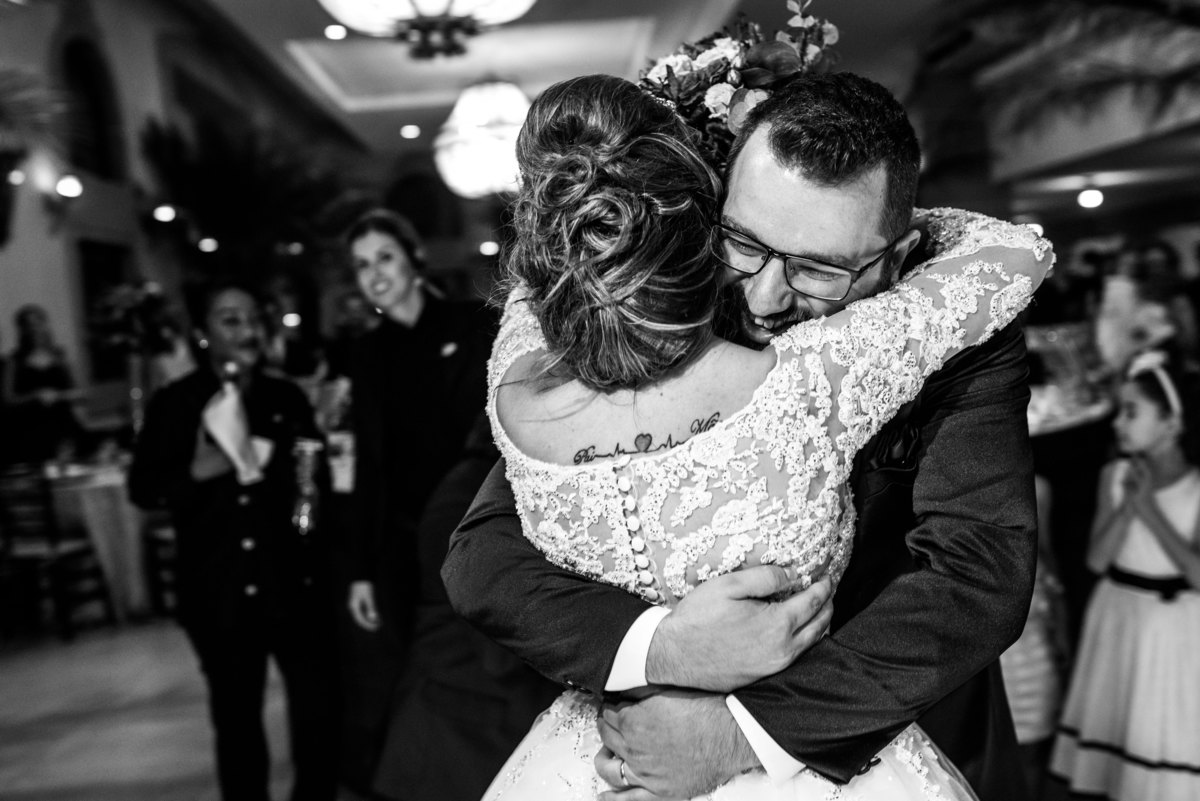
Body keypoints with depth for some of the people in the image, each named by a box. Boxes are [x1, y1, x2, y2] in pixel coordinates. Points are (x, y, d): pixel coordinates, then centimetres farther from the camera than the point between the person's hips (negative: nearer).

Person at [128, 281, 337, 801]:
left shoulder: (287, 398, 5)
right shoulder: (173, 404, 0)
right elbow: (142, 488, -3)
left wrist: (261, 454, -14)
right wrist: (202, 469, -19)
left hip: (295, 584, 1)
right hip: (218, 593, -1)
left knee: (319, 714, 3)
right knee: (235, 721, 14)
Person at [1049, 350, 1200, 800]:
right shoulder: (1115, 476, -2)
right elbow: (1097, 560, -8)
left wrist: (1149, 509, -21)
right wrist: (1128, 503, -18)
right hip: (1116, 618, 4)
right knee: (1111, 722, 15)